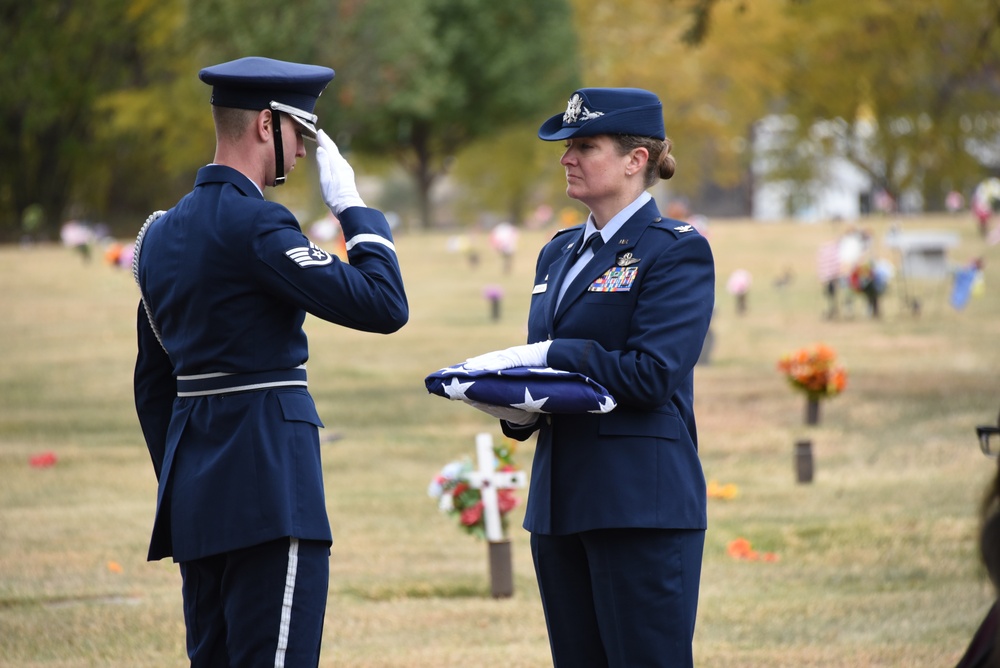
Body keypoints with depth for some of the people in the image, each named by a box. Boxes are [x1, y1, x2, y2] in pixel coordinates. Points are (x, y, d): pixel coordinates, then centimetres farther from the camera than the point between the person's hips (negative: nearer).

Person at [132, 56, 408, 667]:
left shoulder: (162, 233, 14)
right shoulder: (255, 225, -13)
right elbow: (384, 307, -18)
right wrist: (353, 207, -5)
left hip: (194, 489, 9)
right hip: (268, 490, -9)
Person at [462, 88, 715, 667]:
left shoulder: (677, 250, -6)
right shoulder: (560, 253, 18)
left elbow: (652, 374, -16)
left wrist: (545, 356, -15)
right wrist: (518, 410, -2)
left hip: (641, 503, -8)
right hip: (561, 503, 8)